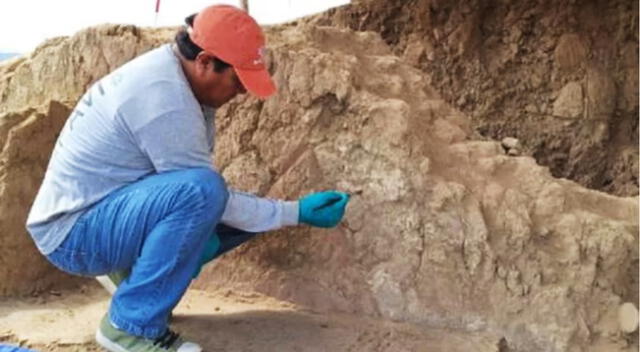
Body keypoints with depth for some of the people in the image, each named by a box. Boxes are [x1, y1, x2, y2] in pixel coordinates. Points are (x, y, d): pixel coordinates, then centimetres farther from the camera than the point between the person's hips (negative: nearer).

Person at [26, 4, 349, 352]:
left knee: (239, 213, 5)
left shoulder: (165, 72, 2)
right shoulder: (165, 97, -27)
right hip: (73, 232, -9)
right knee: (202, 192, -34)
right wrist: (296, 212, -15)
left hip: (104, 211, 9)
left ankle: (133, 271, 15)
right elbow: (200, 188, -20)